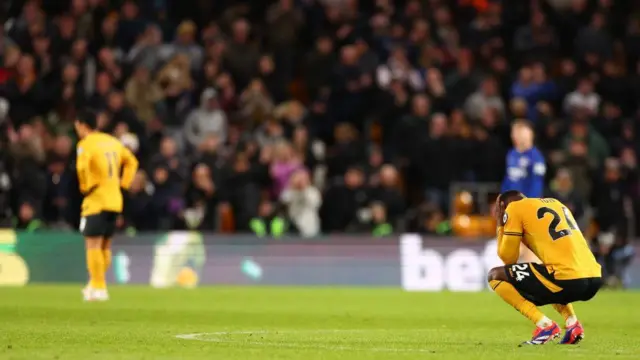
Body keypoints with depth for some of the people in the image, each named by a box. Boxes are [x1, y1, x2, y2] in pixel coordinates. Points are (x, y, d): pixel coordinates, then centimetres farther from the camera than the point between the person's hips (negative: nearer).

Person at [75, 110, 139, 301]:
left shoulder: (86, 144, -10)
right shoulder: (113, 142, 14)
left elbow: (82, 166, -28)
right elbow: (131, 162, 23)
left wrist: (85, 187, -13)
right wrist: (123, 183, 17)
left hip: (96, 201, -7)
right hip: (114, 202, 7)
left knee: (93, 244, -5)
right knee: (105, 246, 14)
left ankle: (98, 288, -9)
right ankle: (96, 284, 20)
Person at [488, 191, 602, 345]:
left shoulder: (514, 208, 5)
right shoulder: (555, 203, 26)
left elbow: (508, 258, 7)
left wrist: (501, 224, 19)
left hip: (568, 281, -7)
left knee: (495, 276, 8)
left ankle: (545, 325, -4)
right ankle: (572, 322, 14)